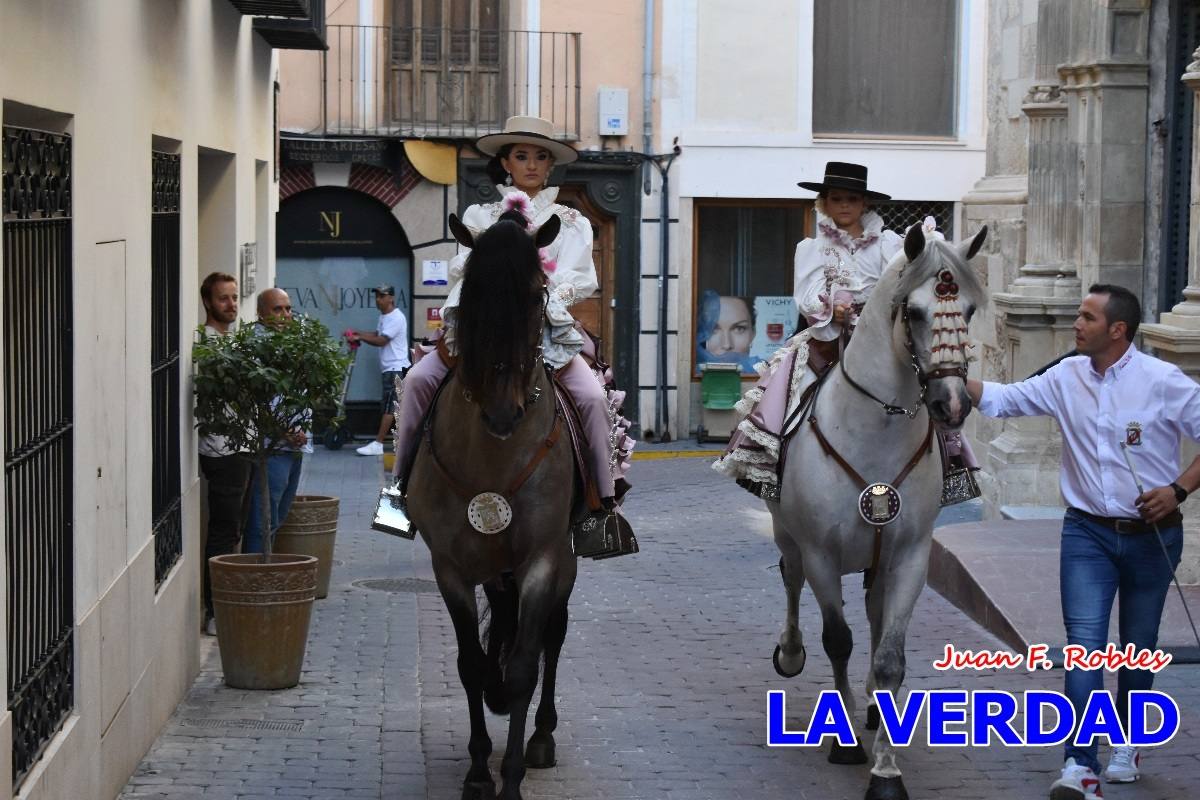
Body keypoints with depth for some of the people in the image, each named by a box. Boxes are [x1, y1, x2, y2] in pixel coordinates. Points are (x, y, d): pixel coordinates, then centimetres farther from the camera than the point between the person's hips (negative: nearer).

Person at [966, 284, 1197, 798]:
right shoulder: (1065, 378, 0)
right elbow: (1001, 400, 3)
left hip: (1152, 535, -1)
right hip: (1088, 531, 2)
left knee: (1138, 646, 13)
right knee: (1084, 644, -11)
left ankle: (1125, 742, 36)